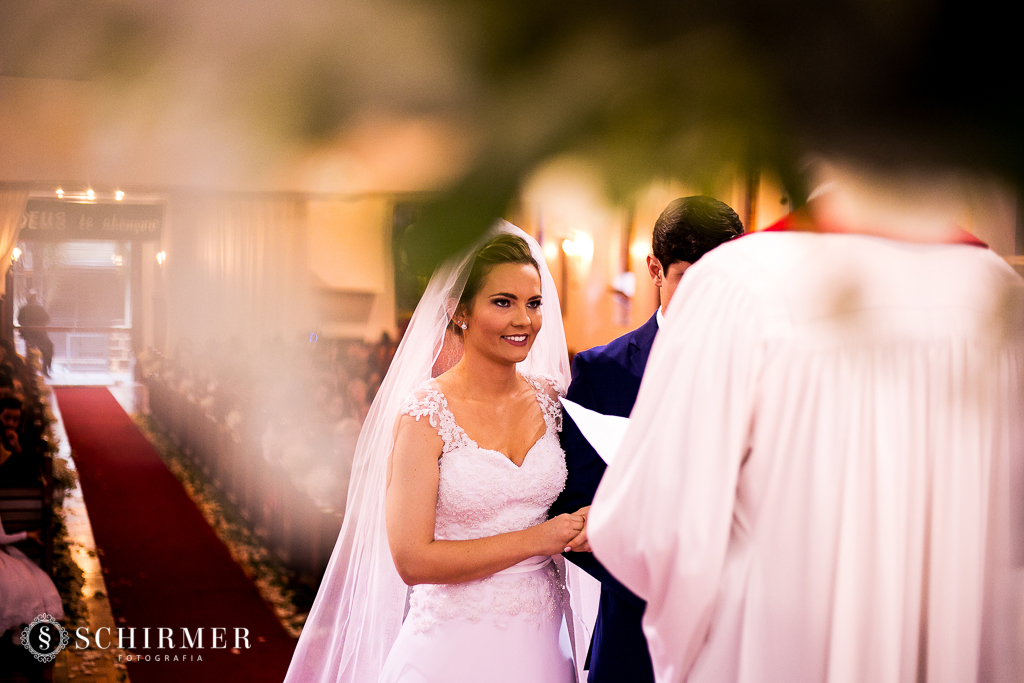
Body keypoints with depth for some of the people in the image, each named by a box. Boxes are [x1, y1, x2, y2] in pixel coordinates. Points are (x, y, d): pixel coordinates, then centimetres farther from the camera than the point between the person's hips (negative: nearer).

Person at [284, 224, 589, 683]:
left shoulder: (551, 398, 1)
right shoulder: (426, 415, -13)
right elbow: (412, 560, -17)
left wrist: (581, 530, -3)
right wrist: (535, 539, -16)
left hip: (542, 643, 5)